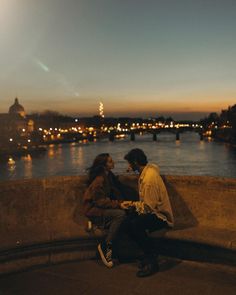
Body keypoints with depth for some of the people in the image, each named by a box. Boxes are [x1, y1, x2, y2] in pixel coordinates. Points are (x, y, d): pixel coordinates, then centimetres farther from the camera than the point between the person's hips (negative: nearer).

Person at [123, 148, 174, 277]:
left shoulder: (149, 179, -25)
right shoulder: (146, 172, 6)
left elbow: (148, 207, -23)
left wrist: (133, 204, -9)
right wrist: (133, 204, 7)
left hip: (161, 216, -9)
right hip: (154, 212, 9)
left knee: (134, 224, -29)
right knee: (128, 222, -9)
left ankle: (152, 262, -14)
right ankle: (148, 254, 4)